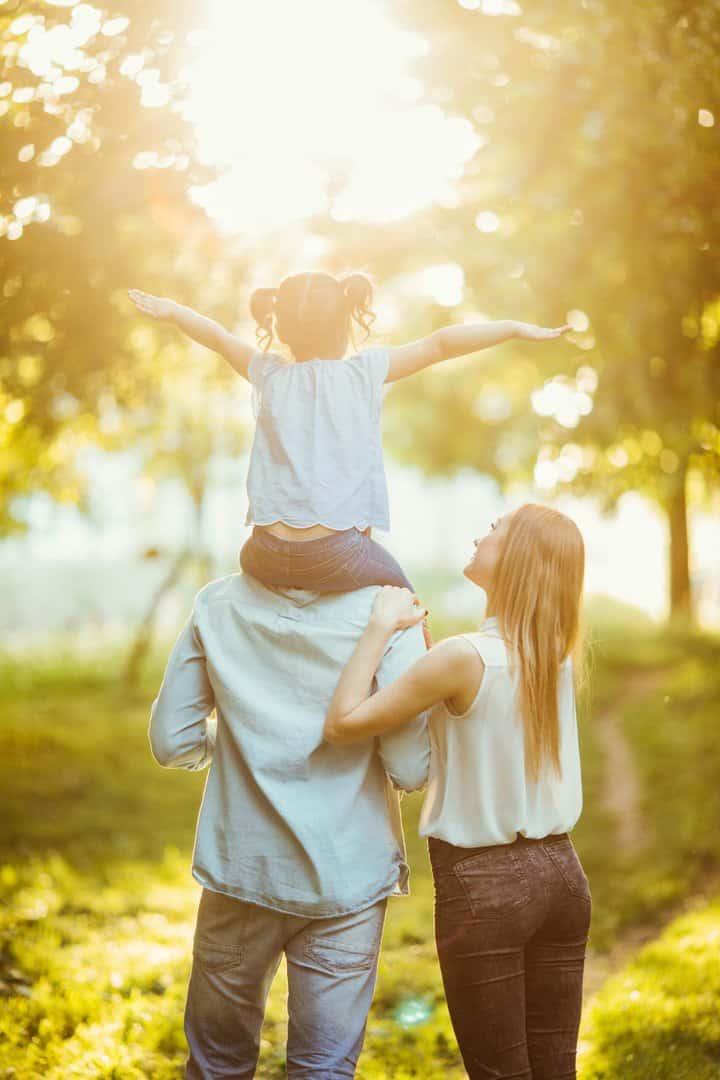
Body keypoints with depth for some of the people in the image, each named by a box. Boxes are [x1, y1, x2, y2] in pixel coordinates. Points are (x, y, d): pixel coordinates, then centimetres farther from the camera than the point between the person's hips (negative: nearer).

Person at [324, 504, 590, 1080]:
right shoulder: (557, 654, 1)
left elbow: (342, 723, -16)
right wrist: (408, 631, 11)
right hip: (561, 872, 6)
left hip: (482, 884, -6)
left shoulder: (466, 657, -19)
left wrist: (382, 626, -11)